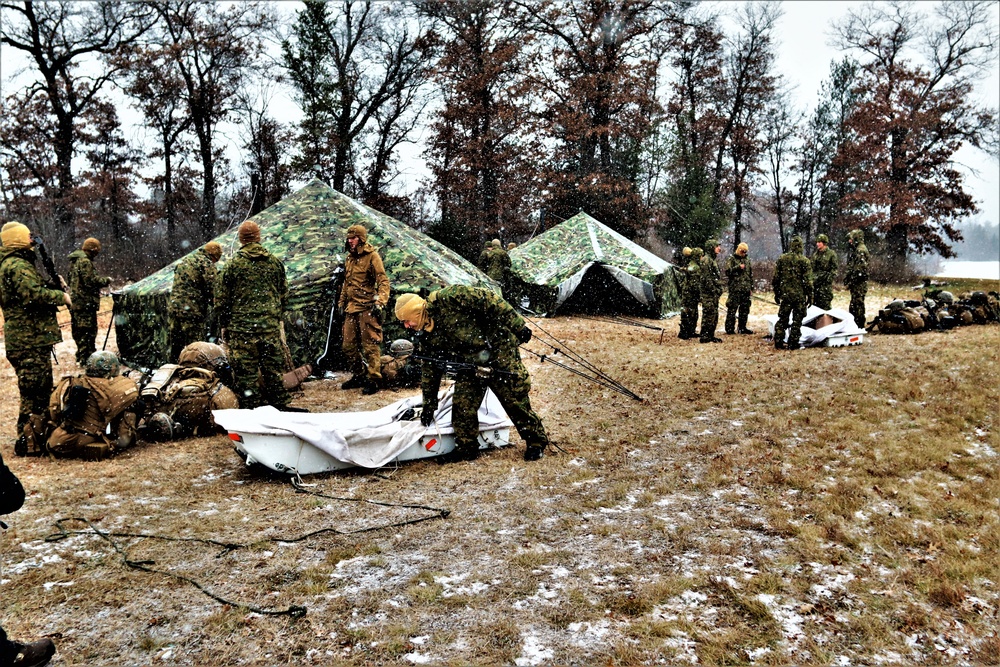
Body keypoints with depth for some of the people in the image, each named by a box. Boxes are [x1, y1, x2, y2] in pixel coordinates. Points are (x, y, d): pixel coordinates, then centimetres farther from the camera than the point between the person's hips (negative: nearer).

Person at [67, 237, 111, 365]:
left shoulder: (75, 260, 16)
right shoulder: (85, 261, -15)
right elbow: (90, 280, -20)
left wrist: (101, 279, 17)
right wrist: (106, 280, -7)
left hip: (75, 301, 10)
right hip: (85, 301, -10)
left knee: (79, 330, 16)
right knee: (88, 331, -6)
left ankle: (81, 355, 25)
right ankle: (86, 358, -5)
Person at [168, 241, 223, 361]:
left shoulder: (185, 260, 19)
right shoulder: (207, 263, -6)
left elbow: (177, 284, 20)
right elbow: (209, 288, -10)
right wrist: (213, 302, 6)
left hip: (174, 307, 8)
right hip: (193, 310, -7)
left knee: (175, 347, 14)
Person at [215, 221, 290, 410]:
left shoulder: (232, 264, -3)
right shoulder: (275, 262, 6)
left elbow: (221, 298, 0)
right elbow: (284, 294, 14)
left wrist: (223, 325, 9)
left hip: (242, 327, -3)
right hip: (271, 325, 3)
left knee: (245, 372, 2)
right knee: (273, 368, 11)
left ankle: (251, 409, 4)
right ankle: (279, 406, 18)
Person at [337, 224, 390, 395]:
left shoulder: (372, 256, -7)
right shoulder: (350, 257, 17)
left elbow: (383, 281, -12)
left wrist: (380, 302, -22)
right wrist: (341, 301, 24)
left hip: (367, 308, -8)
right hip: (351, 308, 8)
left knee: (370, 345, -7)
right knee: (349, 346, 11)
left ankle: (374, 380, -1)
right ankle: (359, 376, 25)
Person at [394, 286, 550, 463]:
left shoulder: (448, 299, -20)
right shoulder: (425, 337, 3)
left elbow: (488, 301, -20)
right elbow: (429, 370, 13)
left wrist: (518, 326, -20)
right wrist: (429, 405, 15)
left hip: (499, 351, -7)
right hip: (470, 367, 7)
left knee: (515, 399, -1)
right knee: (462, 408, 0)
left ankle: (536, 441, 14)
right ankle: (466, 448, 17)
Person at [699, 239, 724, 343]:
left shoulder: (713, 260, 19)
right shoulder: (706, 260, -13)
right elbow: (707, 278, -19)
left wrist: (719, 290, 15)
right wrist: (714, 290, -19)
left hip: (714, 293, 10)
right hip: (709, 293, -10)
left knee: (714, 315, 12)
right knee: (708, 314, -8)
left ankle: (711, 335, 18)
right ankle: (704, 336, -4)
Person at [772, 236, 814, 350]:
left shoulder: (781, 259, 3)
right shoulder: (804, 260, -7)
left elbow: (776, 278, 7)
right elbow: (808, 280, -8)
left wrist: (776, 293, 15)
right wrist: (809, 295, -1)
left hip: (785, 294, 3)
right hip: (799, 295, -3)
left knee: (782, 319, 10)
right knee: (797, 321, 5)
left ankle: (778, 343, 7)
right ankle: (793, 344, 5)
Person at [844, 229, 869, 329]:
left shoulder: (861, 250, -14)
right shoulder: (856, 250, 18)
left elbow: (859, 269, -21)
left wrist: (850, 282, -18)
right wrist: (847, 281, 14)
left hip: (859, 283, -10)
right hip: (856, 284, 10)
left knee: (858, 303, -7)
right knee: (854, 305, 15)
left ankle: (860, 326, -3)